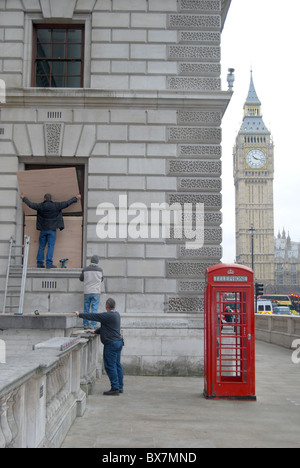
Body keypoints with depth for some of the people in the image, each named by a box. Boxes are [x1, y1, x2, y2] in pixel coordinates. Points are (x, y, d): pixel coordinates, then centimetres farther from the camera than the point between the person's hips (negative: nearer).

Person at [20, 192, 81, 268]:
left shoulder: (40, 206, 1)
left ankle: (39, 263, 12)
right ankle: (49, 263, -10)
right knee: (51, 246, -3)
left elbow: (31, 204, 12)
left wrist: (23, 198, 29)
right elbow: (67, 203, 2)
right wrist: (76, 198, 15)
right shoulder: (56, 205, -3)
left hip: (43, 230, 2)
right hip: (52, 229, -2)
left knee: (41, 247, 9)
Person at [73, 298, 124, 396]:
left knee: (110, 366, -5)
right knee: (117, 365, 12)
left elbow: (93, 316, -14)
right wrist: (96, 331, 26)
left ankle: (115, 388, -4)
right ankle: (120, 387, 16)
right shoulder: (116, 314, 12)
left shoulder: (108, 315, -17)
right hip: (118, 342, 10)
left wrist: (80, 314, -4)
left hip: (111, 344, -10)